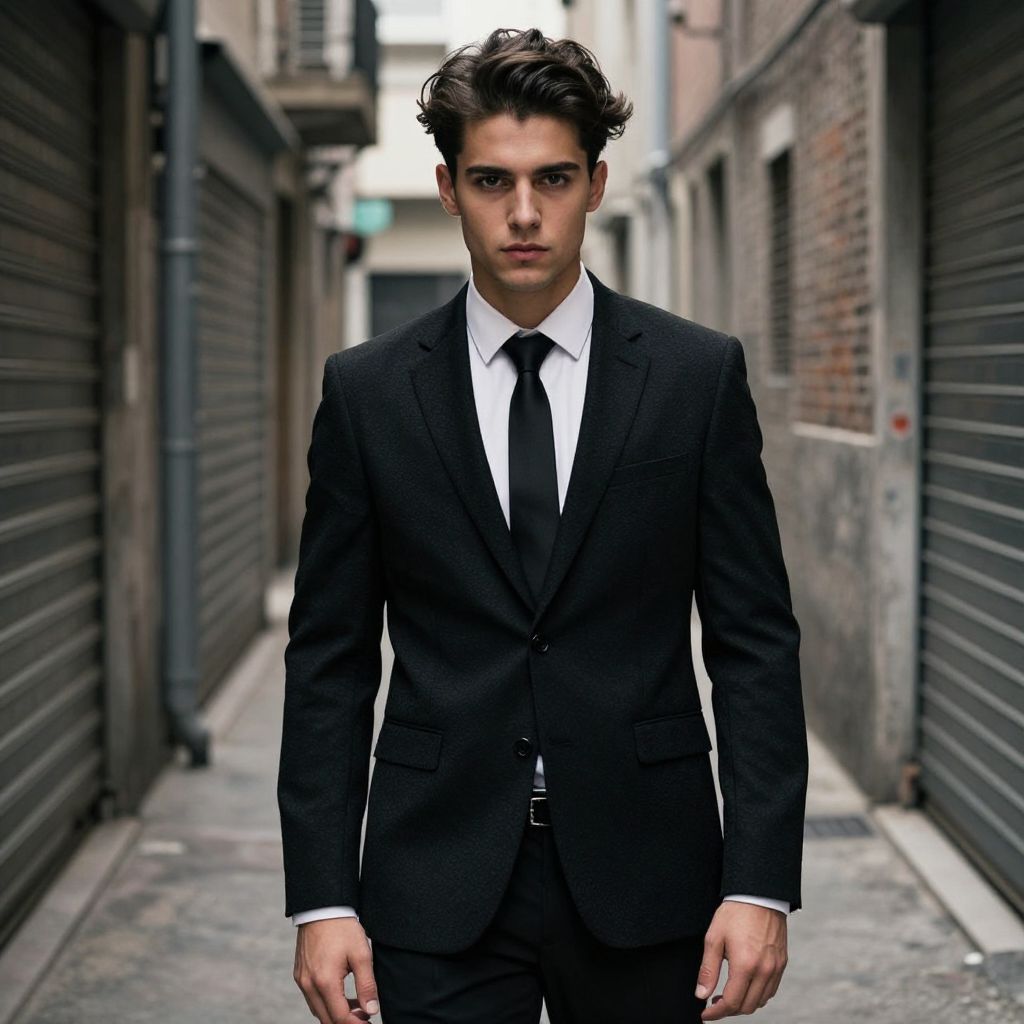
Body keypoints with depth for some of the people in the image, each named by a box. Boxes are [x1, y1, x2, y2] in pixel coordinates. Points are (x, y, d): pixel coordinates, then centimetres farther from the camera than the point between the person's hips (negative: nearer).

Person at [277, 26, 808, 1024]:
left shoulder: (700, 375, 0)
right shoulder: (367, 390, 1)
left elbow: (755, 642, -1)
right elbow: (329, 661, 3)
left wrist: (760, 882, -8)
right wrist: (322, 899, -3)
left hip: (641, 875, 0)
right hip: (440, 891, 0)